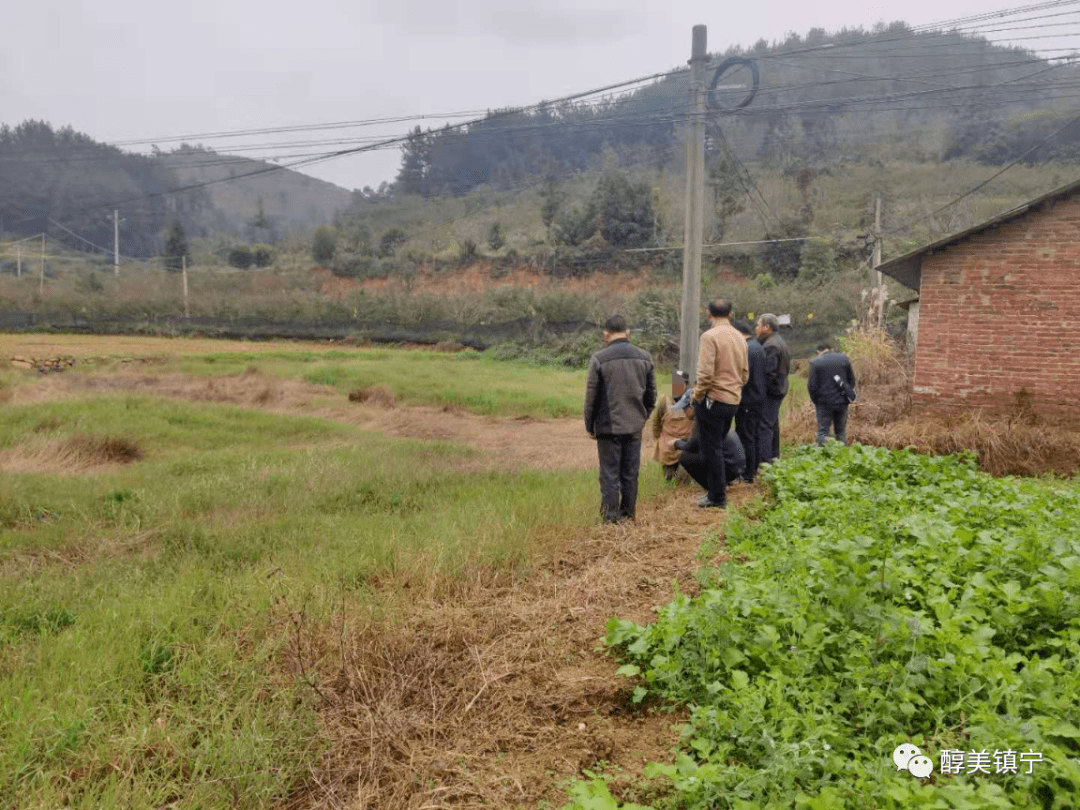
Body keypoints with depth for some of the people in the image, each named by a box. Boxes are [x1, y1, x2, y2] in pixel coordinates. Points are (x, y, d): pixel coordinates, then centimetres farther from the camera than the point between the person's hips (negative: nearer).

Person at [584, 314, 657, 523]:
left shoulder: (598, 359, -9)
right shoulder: (644, 357, 4)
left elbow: (591, 396, -6)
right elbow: (651, 394, 10)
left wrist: (590, 426, 4)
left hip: (609, 426, -4)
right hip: (635, 425, 4)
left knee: (610, 472, 5)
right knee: (631, 472, 12)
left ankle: (611, 515, 8)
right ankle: (628, 513, 20)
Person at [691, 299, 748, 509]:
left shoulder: (710, 336, -13)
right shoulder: (739, 338, 10)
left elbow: (705, 373, -19)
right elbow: (745, 374, 15)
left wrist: (697, 395, -6)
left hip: (713, 399, -7)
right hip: (733, 400, 7)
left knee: (711, 448, 0)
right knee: (717, 446, 21)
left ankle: (717, 497, 4)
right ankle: (719, 490, 30)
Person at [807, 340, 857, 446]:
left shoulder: (815, 362, -8)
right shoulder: (844, 358, 3)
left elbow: (812, 385, -9)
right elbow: (852, 380, 7)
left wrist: (815, 401, 5)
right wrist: (849, 395, 18)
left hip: (824, 402, -4)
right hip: (842, 402, 4)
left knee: (823, 431, 2)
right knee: (841, 431, 13)